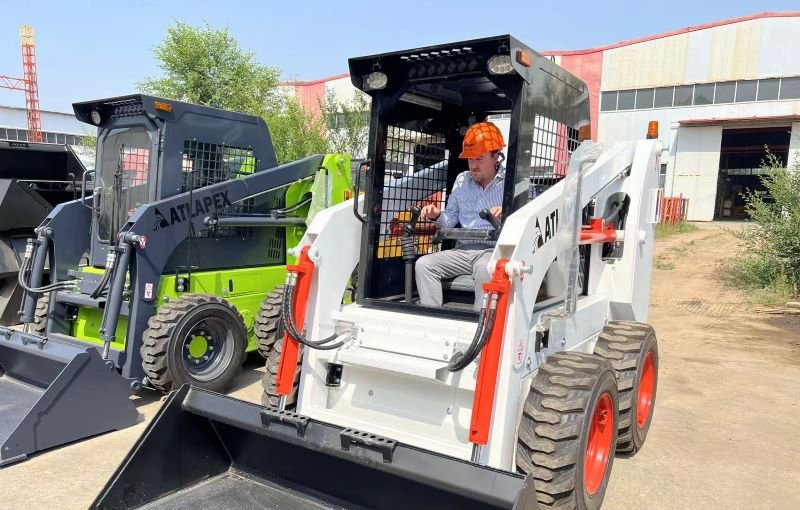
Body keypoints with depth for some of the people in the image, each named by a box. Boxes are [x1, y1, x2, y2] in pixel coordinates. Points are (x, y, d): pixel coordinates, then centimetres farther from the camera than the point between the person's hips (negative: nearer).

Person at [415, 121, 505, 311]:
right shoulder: (462, 180, 17)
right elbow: (451, 219, 20)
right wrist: (437, 216, -3)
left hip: (494, 250, -5)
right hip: (463, 250, 5)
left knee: (484, 268, -38)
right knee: (423, 264, -15)